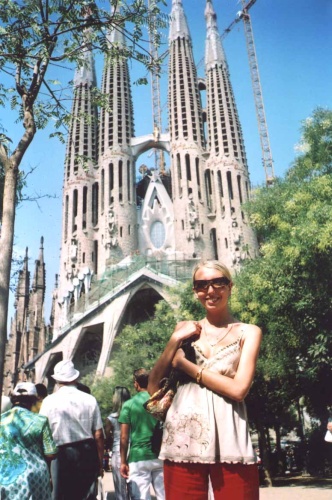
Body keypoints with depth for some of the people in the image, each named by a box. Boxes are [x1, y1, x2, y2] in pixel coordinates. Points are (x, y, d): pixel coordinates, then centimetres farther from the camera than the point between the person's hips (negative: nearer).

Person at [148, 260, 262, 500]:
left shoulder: (248, 332, 4)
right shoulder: (185, 328, 10)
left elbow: (239, 388, -10)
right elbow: (154, 385, 7)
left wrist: (185, 365, -5)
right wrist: (174, 341, -5)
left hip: (229, 439, -2)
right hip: (183, 436, 2)